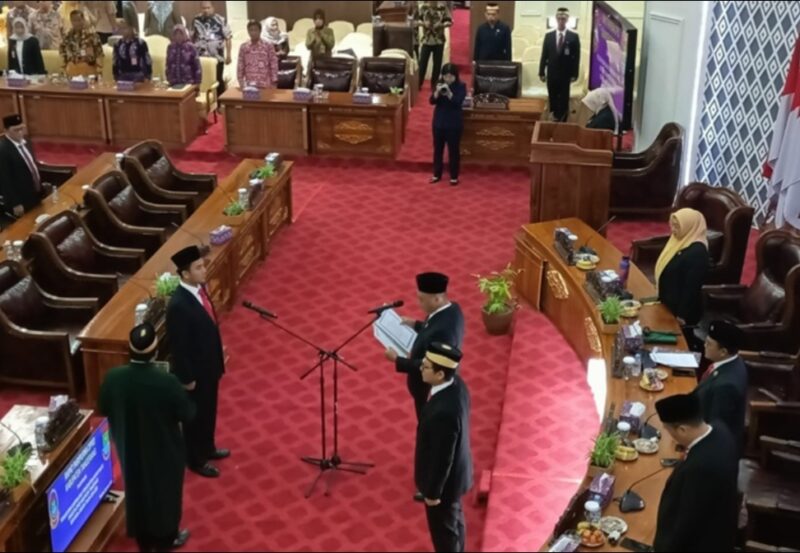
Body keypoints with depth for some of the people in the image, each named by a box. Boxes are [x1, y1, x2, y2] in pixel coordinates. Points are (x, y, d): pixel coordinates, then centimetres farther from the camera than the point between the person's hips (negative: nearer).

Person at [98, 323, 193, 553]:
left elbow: (103, 409, -2)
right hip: (164, 452, -3)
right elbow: (187, 414, -18)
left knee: (137, 492, 25)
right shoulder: (167, 382, -31)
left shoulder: (113, 378, -20)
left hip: (130, 450, 4)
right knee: (165, 492, 21)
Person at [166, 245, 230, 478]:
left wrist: (218, 354, 17)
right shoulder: (178, 305, -31)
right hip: (195, 370, -8)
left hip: (209, 364, 8)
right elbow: (178, 346, -24)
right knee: (195, 415, 13)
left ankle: (207, 448, 47)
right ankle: (196, 460, 32)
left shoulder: (199, 288, -4)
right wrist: (187, 378, -17)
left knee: (209, 411, 26)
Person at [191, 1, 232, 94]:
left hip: (217, 57, -3)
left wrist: (228, 55, -7)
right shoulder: (196, 21, 3)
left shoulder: (220, 20, -7)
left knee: (218, 80, 7)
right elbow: (192, 38, 12)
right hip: (200, 58, 3)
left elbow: (228, 38, -5)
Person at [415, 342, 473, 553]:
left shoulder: (444, 412, -41)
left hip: (445, 479, -9)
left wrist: (433, 492, -15)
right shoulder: (456, 385, -13)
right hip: (456, 471, 9)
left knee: (443, 527, 17)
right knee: (453, 520, 30)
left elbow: (442, 457, -28)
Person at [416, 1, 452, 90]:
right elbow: (417, 20, 2)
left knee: (437, 64, 7)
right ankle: (418, 84, 10)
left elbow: (449, 21, -3)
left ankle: (434, 85, 21)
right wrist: (423, 23, -19)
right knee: (422, 63, -1)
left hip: (439, 41, 0)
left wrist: (441, 25, -21)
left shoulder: (443, 7, -5)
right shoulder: (423, 7, -2)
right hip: (426, 40, 0)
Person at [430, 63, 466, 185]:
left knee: (454, 150, 2)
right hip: (439, 122, 4)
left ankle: (454, 176, 11)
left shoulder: (461, 86, -7)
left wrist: (449, 93, -33)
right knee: (438, 149, 11)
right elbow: (432, 101, -6)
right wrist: (437, 92, -24)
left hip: (454, 124, -4)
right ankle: (437, 174, 23)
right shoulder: (439, 85, 3)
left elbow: (458, 102, -19)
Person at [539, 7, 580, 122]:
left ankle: (562, 121, 8)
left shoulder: (574, 37, -2)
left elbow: (576, 57, -3)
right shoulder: (549, 36, 4)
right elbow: (544, 55, 6)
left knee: (564, 99, 1)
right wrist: (541, 72, 1)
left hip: (565, 74, -2)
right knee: (552, 98, 6)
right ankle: (555, 119, 16)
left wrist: (574, 74, -8)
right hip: (552, 73, 2)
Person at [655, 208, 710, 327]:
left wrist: (682, 316, -23)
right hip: (669, 306, 9)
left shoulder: (697, 252, -24)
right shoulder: (680, 242, 5)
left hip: (683, 311, -9)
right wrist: (662, 298, 20)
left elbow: (692, 287, -25)